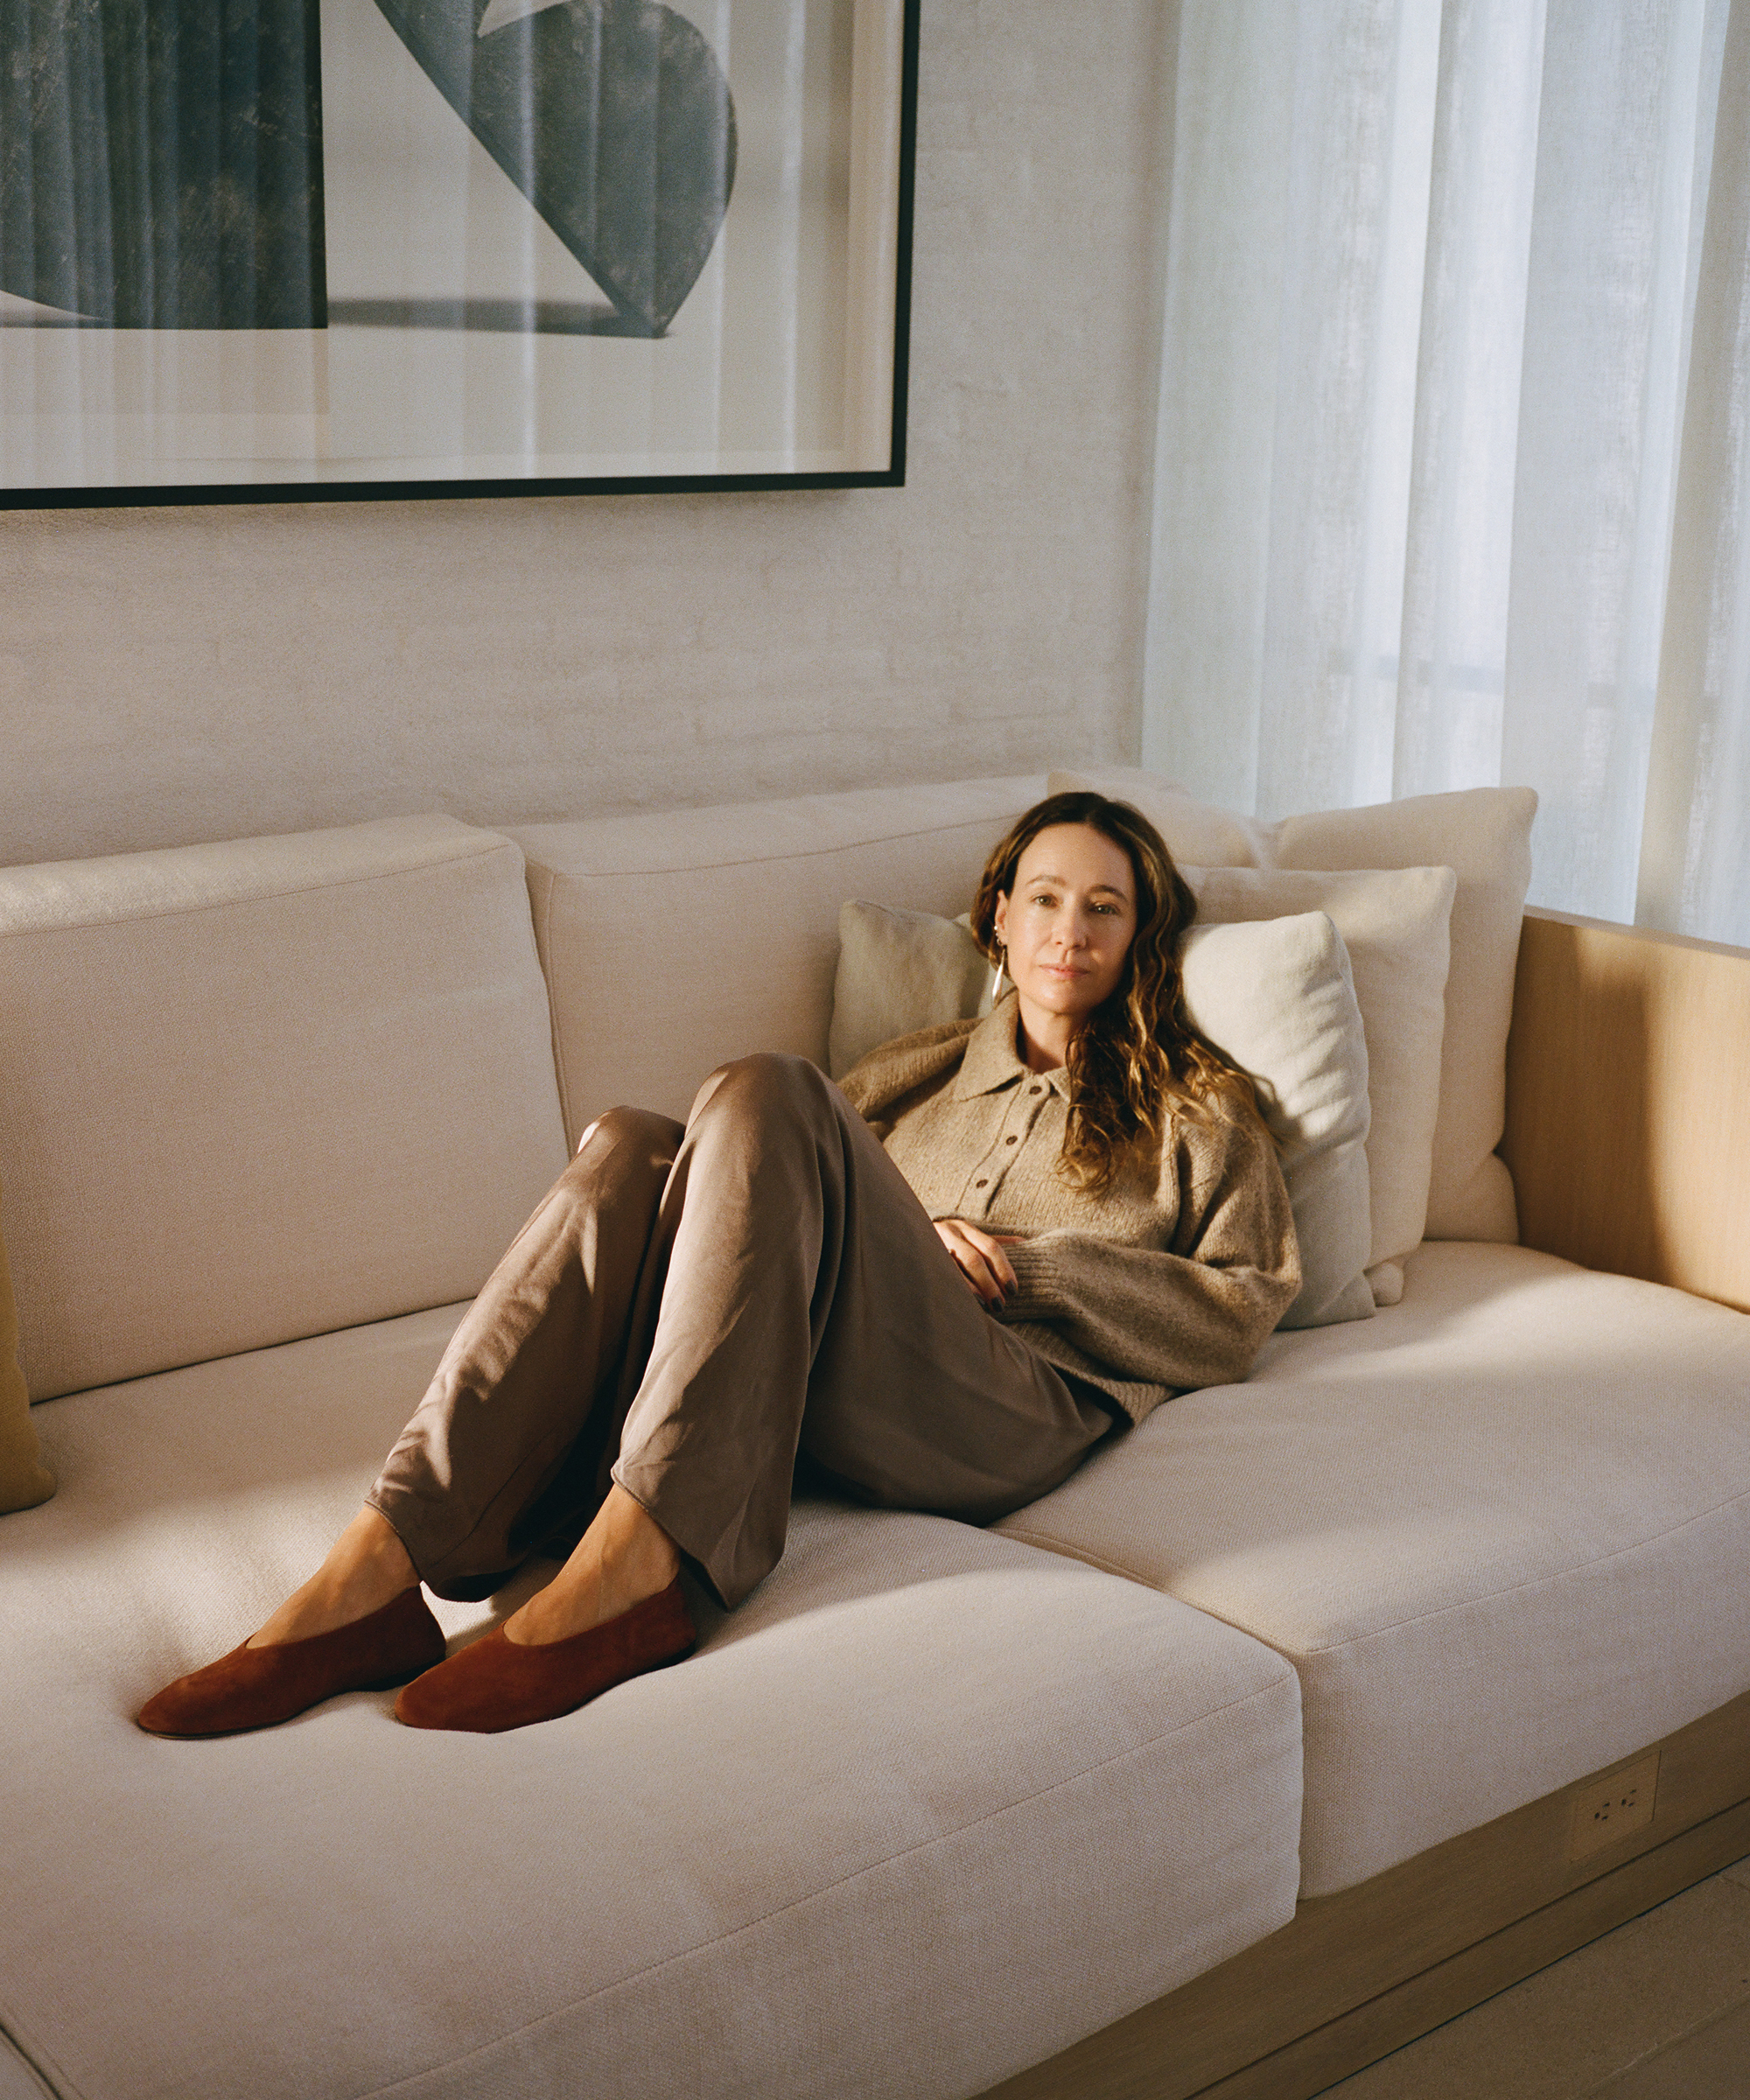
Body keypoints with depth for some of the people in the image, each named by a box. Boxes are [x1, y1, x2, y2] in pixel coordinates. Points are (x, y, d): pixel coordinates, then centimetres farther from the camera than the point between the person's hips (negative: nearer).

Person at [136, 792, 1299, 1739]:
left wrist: (1024, 1262, 2)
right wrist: (903, 1236, 1)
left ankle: (627, 1575, -39)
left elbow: (1241, 1314, 10)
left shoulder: (1195, 1104, 23)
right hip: (834, 1404, 4)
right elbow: (797, 1195, 21)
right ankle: (378, 1579, -37)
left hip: (1016, 1418, -4)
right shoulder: (937, 1065, 33)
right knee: (632, 1149, -24)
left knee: (764, 1097, -26)